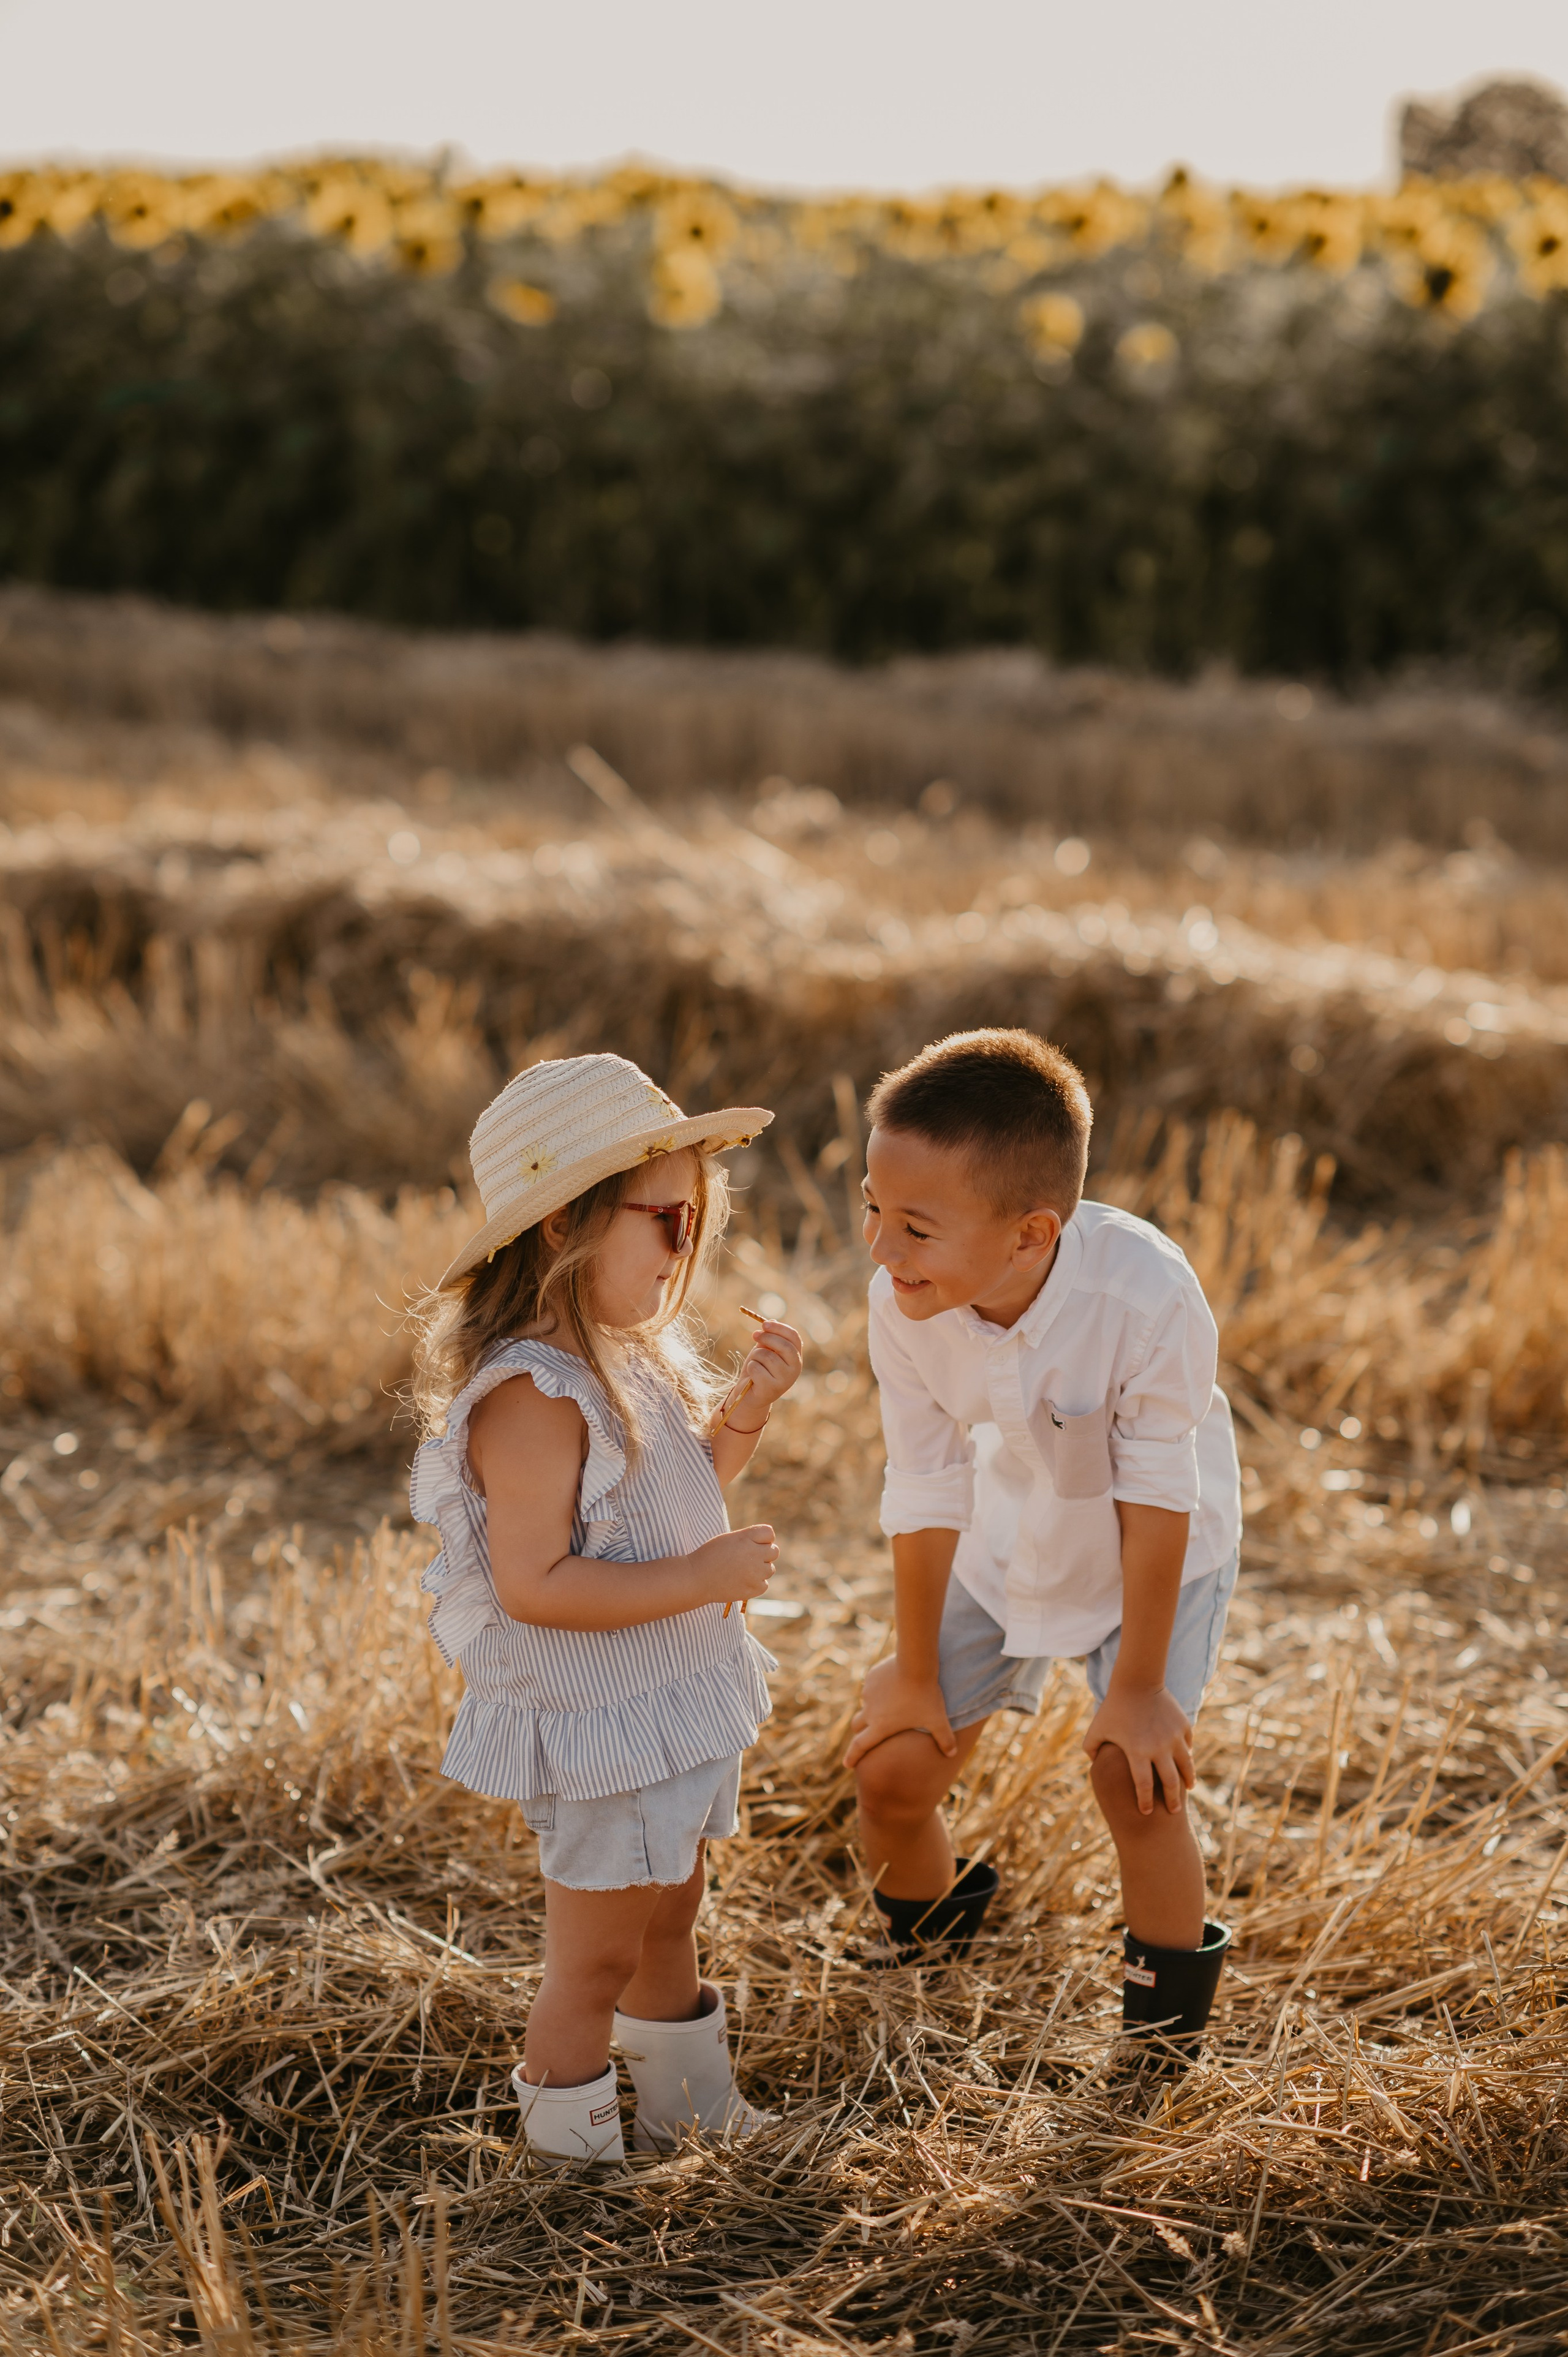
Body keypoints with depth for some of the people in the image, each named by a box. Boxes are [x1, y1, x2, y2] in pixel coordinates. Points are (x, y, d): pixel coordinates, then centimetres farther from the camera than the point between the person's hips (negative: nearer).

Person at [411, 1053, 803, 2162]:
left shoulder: (636, 1355, 4)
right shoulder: (533, 1395, -27)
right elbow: (533, 1583, -30)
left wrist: (748, 1407, 0)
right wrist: (703, 1577, -27)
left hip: (675, 1706, 10)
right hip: (597, 1728, -10)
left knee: (670, 1923, 26)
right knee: (597, 1959, 6)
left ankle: (694, 2112, 44)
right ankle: (574, 2158, 23)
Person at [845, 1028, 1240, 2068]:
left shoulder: (1146, 1296, -40)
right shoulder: (902, 1303, -28)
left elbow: (1158, 1501, -27)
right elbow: (927, 1495, -13)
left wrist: (1138, 1685, -18)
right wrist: (915, 1670, -2)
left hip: (1158, 1555, -4)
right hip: (1008, 1543, 4)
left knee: (1133, 1773, -19)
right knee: (894, 1768, 1)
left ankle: (1172, 2022, 7)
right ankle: (927, 1943, 35)